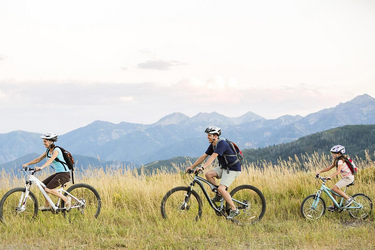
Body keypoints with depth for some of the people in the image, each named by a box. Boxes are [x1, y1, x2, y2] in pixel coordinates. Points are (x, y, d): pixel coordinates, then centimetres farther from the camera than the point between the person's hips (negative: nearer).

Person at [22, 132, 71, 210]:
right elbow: (38, 159, 13)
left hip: (64, 173, -9)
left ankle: (66, 199, -8)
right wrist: (27, 164, 2)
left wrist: (41, 167, -48)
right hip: (58, 173, 9)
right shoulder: (48, 151, 10)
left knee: (48, 189, -18)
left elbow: (50, 160, -33)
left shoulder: (56, 150, -16)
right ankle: (47, 206, 16)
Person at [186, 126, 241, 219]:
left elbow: (213, 157, -35)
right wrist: (192, 167, 4)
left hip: (233, 169, -9)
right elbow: (204, 156, 8)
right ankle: (219, 195, 6)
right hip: (224, 167, 9)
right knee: (208, 174, -7)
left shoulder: (222, 144, -23)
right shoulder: (212, 145, 5)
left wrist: (203, 167, -45)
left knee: (221, 188, -21)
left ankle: (234, 210, -11)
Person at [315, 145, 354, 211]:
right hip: (345, 177, 10)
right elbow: (329, 168, 10)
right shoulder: (336, 161, 11)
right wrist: (320, 171, 1)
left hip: (349, 177, -10)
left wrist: (330, 176, -44)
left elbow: (338, 171, -32)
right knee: (333, 189, 6)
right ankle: (334, 206, 14)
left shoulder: (340, 161, -19)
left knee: (335, 188, -20)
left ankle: (349, 199, -12)